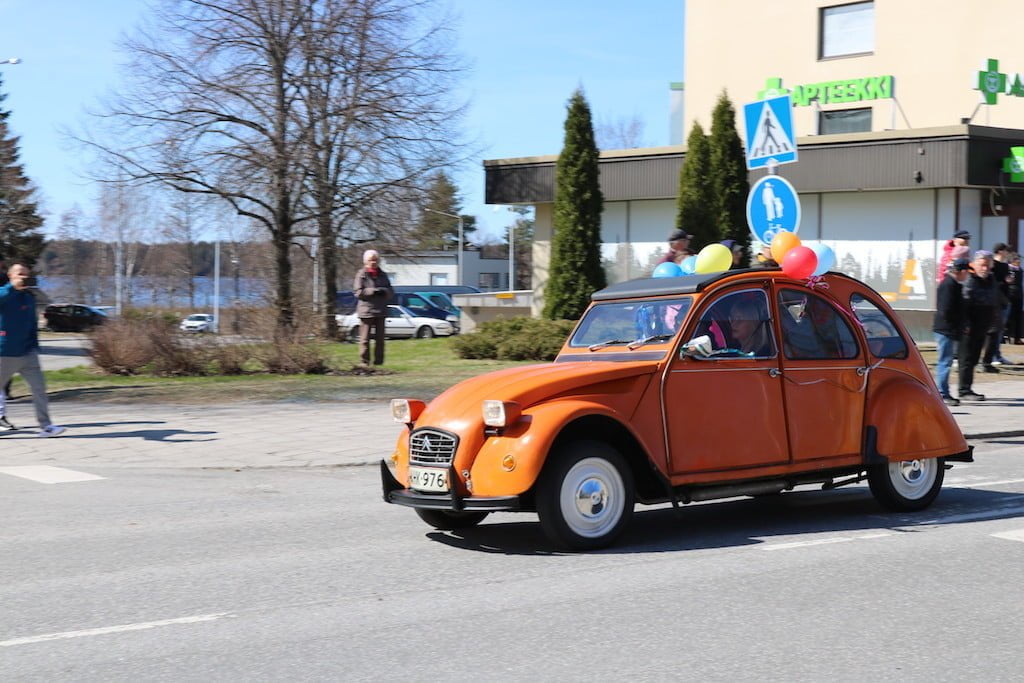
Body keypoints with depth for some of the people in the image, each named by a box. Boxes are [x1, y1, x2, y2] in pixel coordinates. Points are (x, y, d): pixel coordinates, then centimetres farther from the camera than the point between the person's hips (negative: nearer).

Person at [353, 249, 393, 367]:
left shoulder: (383, 275, 15)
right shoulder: (361, 274, 0)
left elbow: (391, 292, 14)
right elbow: (358, 292, -8)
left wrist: (384, 291, -8)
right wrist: (373, 291, -16)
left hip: (381, 311, 5)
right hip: (366, 310, -5)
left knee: (380, 338, 5)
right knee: (365, 338, -5)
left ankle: (379, 361, 10)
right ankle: (364, 362, -1)